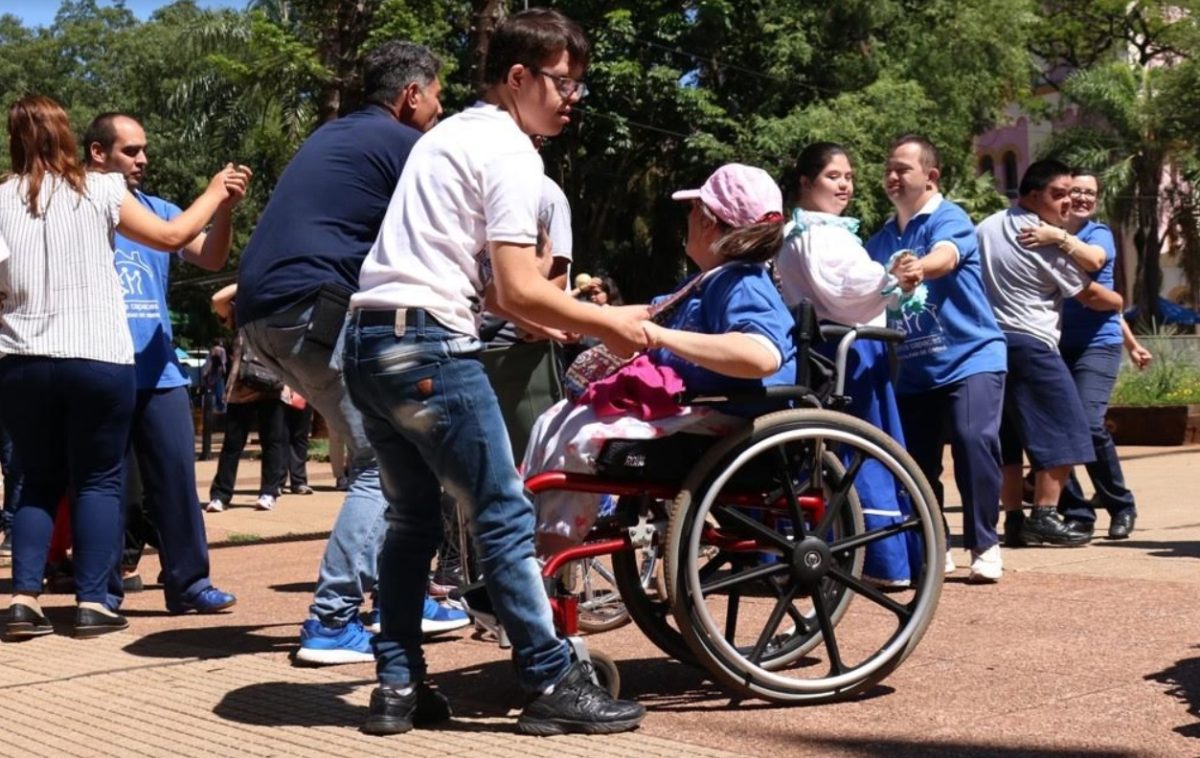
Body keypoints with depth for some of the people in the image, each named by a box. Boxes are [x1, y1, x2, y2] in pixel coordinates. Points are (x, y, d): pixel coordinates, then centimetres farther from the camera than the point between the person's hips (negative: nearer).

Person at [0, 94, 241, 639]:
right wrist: (216, 192, 21)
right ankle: (93, 602, -1)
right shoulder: (99, 191, -2)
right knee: (97, 481, 7)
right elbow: (170, 236, 7)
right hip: (99, 360, -2)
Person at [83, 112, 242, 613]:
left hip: (158, 372, 4)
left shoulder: (158, 210, 13)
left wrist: (225, 208, -15)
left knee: (176, 475, 2)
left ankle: (188, 581, 9)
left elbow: (210, 258, 2)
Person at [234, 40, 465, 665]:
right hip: (313, 308, -9)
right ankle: (332, 622, -8)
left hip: (264, 311, 9)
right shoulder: (405, 144, -2)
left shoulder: (334, 135, 25)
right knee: (384, 460, -5)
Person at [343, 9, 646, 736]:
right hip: (427, 345, -10)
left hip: (371, 341, 10)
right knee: (506, 515, -2)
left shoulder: (451, 134, 22)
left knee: (412, 518, 15)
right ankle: (554, 685, 4)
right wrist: (609, 323, -2)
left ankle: (399, 687, 17)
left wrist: (565, 318, 24)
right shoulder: (511, 152, -7)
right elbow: (518, 290, -14)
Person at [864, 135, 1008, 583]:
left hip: (969, 357, -6)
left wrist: (921, 268, -50)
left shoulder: (949, 219, -6)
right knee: (914, 459, 5)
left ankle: (985, 547, -8)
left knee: (974, 442, -19)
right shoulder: (880, 240, 12)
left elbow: (945, 256, -29)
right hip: (911, 368, 6)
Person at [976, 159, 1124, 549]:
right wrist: (1118, 300, 20)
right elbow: (1089, 295, 1)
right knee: (1061, 429, -1)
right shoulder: (1048, 243, -8)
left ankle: (1014, 520, 10)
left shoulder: (987, 227, 11)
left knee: (1008, 436, 11)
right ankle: (1044, 517, -4)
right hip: (1031, 343, -8)